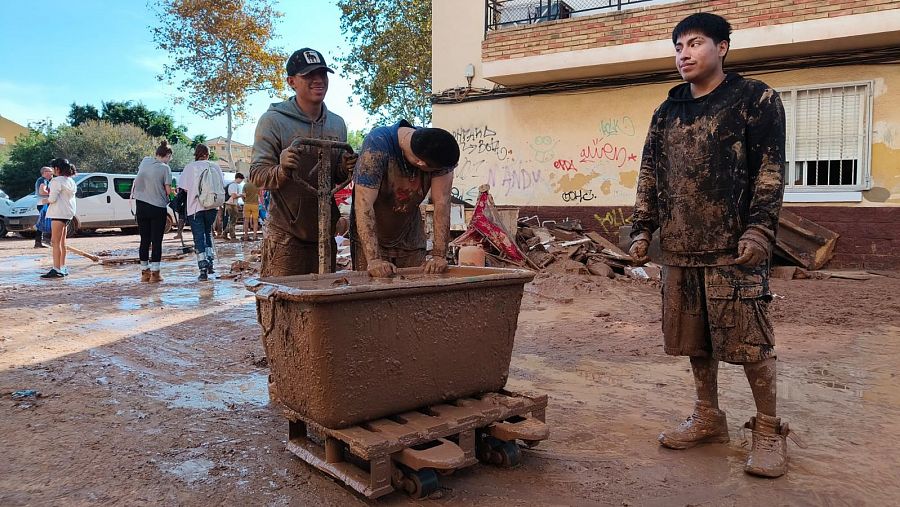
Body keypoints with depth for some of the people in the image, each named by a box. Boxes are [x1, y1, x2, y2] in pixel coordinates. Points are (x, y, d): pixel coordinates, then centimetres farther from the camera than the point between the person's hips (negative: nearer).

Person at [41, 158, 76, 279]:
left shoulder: (57, 181, -12)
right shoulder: (71, 181, 16)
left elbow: (52, 199, -18)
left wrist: (45, 200, 1)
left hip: (58, 213, -10)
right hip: (68, 213, 10)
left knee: (56, 242, -9)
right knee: (62, 242, 16)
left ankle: (56, 269, -11)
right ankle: (63, 268, 21)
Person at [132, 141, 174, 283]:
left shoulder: (144, 161, 4)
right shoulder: (165, 168, -10)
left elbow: (137, 180, 15)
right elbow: (168, 190, -10)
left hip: (141, 206, 5)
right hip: (158, 208, -5)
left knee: (144, 240, 11)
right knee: (156, 241, 1)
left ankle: (144, 272, 16)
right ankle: (155, 273, 0)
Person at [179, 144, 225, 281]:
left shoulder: (190, 167, -5)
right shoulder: (215, 166, 2)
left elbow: (184, 188, -6)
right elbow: (222, 186, 6)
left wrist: (195, 191, 12)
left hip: (195, 207, -3)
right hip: (212, 206, 3)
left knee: (199, 238, 1)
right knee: (208, 233, 22)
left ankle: (203, 269, -4)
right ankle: (210, 263, 15)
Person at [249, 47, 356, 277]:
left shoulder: (337, 124, 10)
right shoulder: (273, 120, -7)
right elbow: (256, 175, -10)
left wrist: (346, 170, -5)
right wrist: (281, 171, -31)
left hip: (325, 233, 6)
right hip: (285, 235, -5)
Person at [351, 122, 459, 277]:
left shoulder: (439, 154, -17)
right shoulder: (377, 144, -28)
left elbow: (442, 202, -18)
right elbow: (364, 203, -33)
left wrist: (439, 255, -27)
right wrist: (374, 259, -41)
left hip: (410, 240, 4)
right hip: (370, 237, -3)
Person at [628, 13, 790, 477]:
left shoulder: (755, 99, 1)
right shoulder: (667, 112, 16)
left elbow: (770, 171, -5)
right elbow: (650, 174, 16)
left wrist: (760, 229, -15)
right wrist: (642, 229, 9)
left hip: (733, 245, -5)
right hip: (679, 247, 5)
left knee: (750, 339, -2)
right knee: (694, 338, 11)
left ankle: (769, 431, 13)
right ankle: (708, 419, 26)